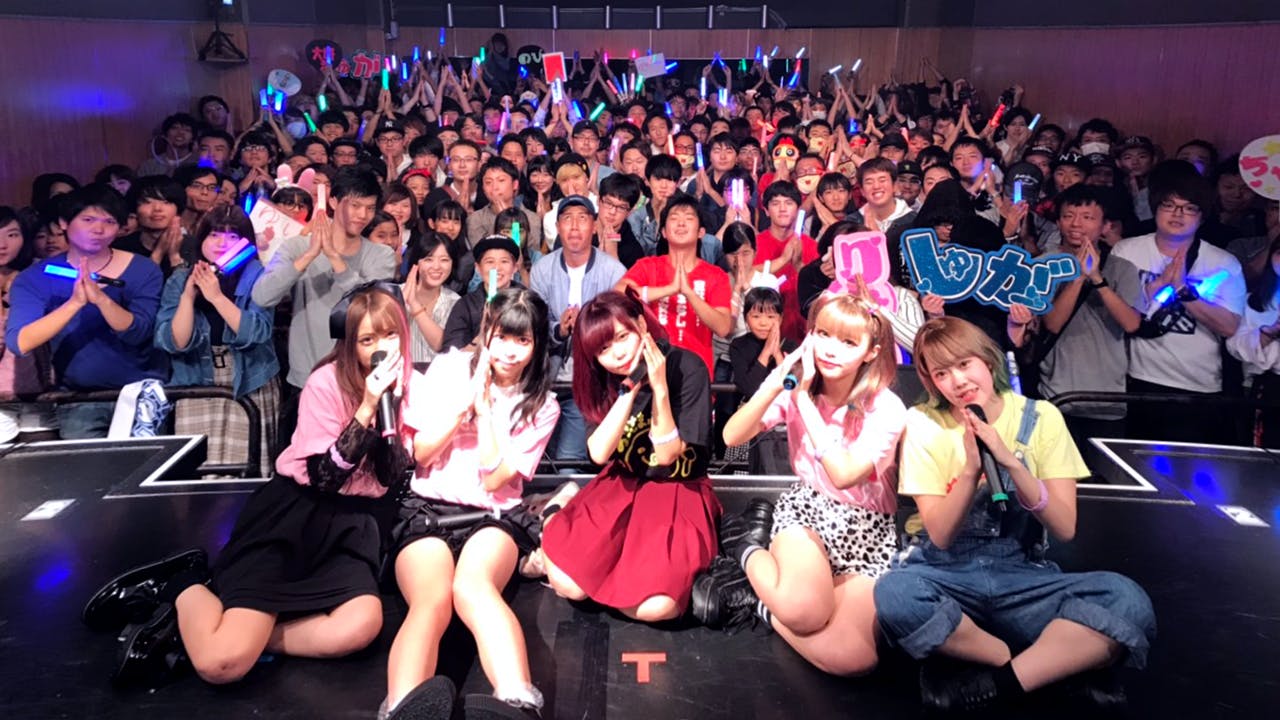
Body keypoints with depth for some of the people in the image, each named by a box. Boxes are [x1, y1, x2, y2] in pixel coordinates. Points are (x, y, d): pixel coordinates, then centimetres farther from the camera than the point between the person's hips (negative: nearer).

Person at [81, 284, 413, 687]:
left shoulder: (407, 387, 4)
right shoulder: (327, 383, -9)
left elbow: (396, 478, -5)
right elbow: (325, 477, -16)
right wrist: (367, 407, -23)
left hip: (354, 525, 4)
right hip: (295, 512, -4)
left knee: (360, 627, -31)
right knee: (220, 663, -22)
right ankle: (183, 588, 10)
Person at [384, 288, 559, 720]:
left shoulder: (542, 406, 6)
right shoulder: (449, 369, 7)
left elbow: (495, 479, -4)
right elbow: (421, 455, 4)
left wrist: (484, 407, -5)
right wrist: (465, 402, -7)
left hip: (493, 517, -1)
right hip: (428, 511, 1)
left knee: (472, 586, -38)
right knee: (432, 599, -34)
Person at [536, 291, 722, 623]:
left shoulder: (687, 368, -17)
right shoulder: (602, 378, -4)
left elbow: (667, 456, -17)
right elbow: (599, 453, -16)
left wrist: (659, 388, -29)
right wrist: (631, 387, -25)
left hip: (679, 492, -2)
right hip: (621, 486, 3)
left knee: (656, 606, -27)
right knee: (567, 584, -20)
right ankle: (553, 516, 11)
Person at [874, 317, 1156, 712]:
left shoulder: (1041, 417, -2)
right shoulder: (924, 424, -5)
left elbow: (1065, 528, -8)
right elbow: (940, 535, -10)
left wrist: (1011, 462, -22)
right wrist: (971, 471, -25)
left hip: (1021, 576, 1)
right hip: (944, 573, -1)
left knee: (1128, 601, -27)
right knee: (895, 595, -37)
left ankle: (996, 682, -20)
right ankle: (1058, 664, -16)